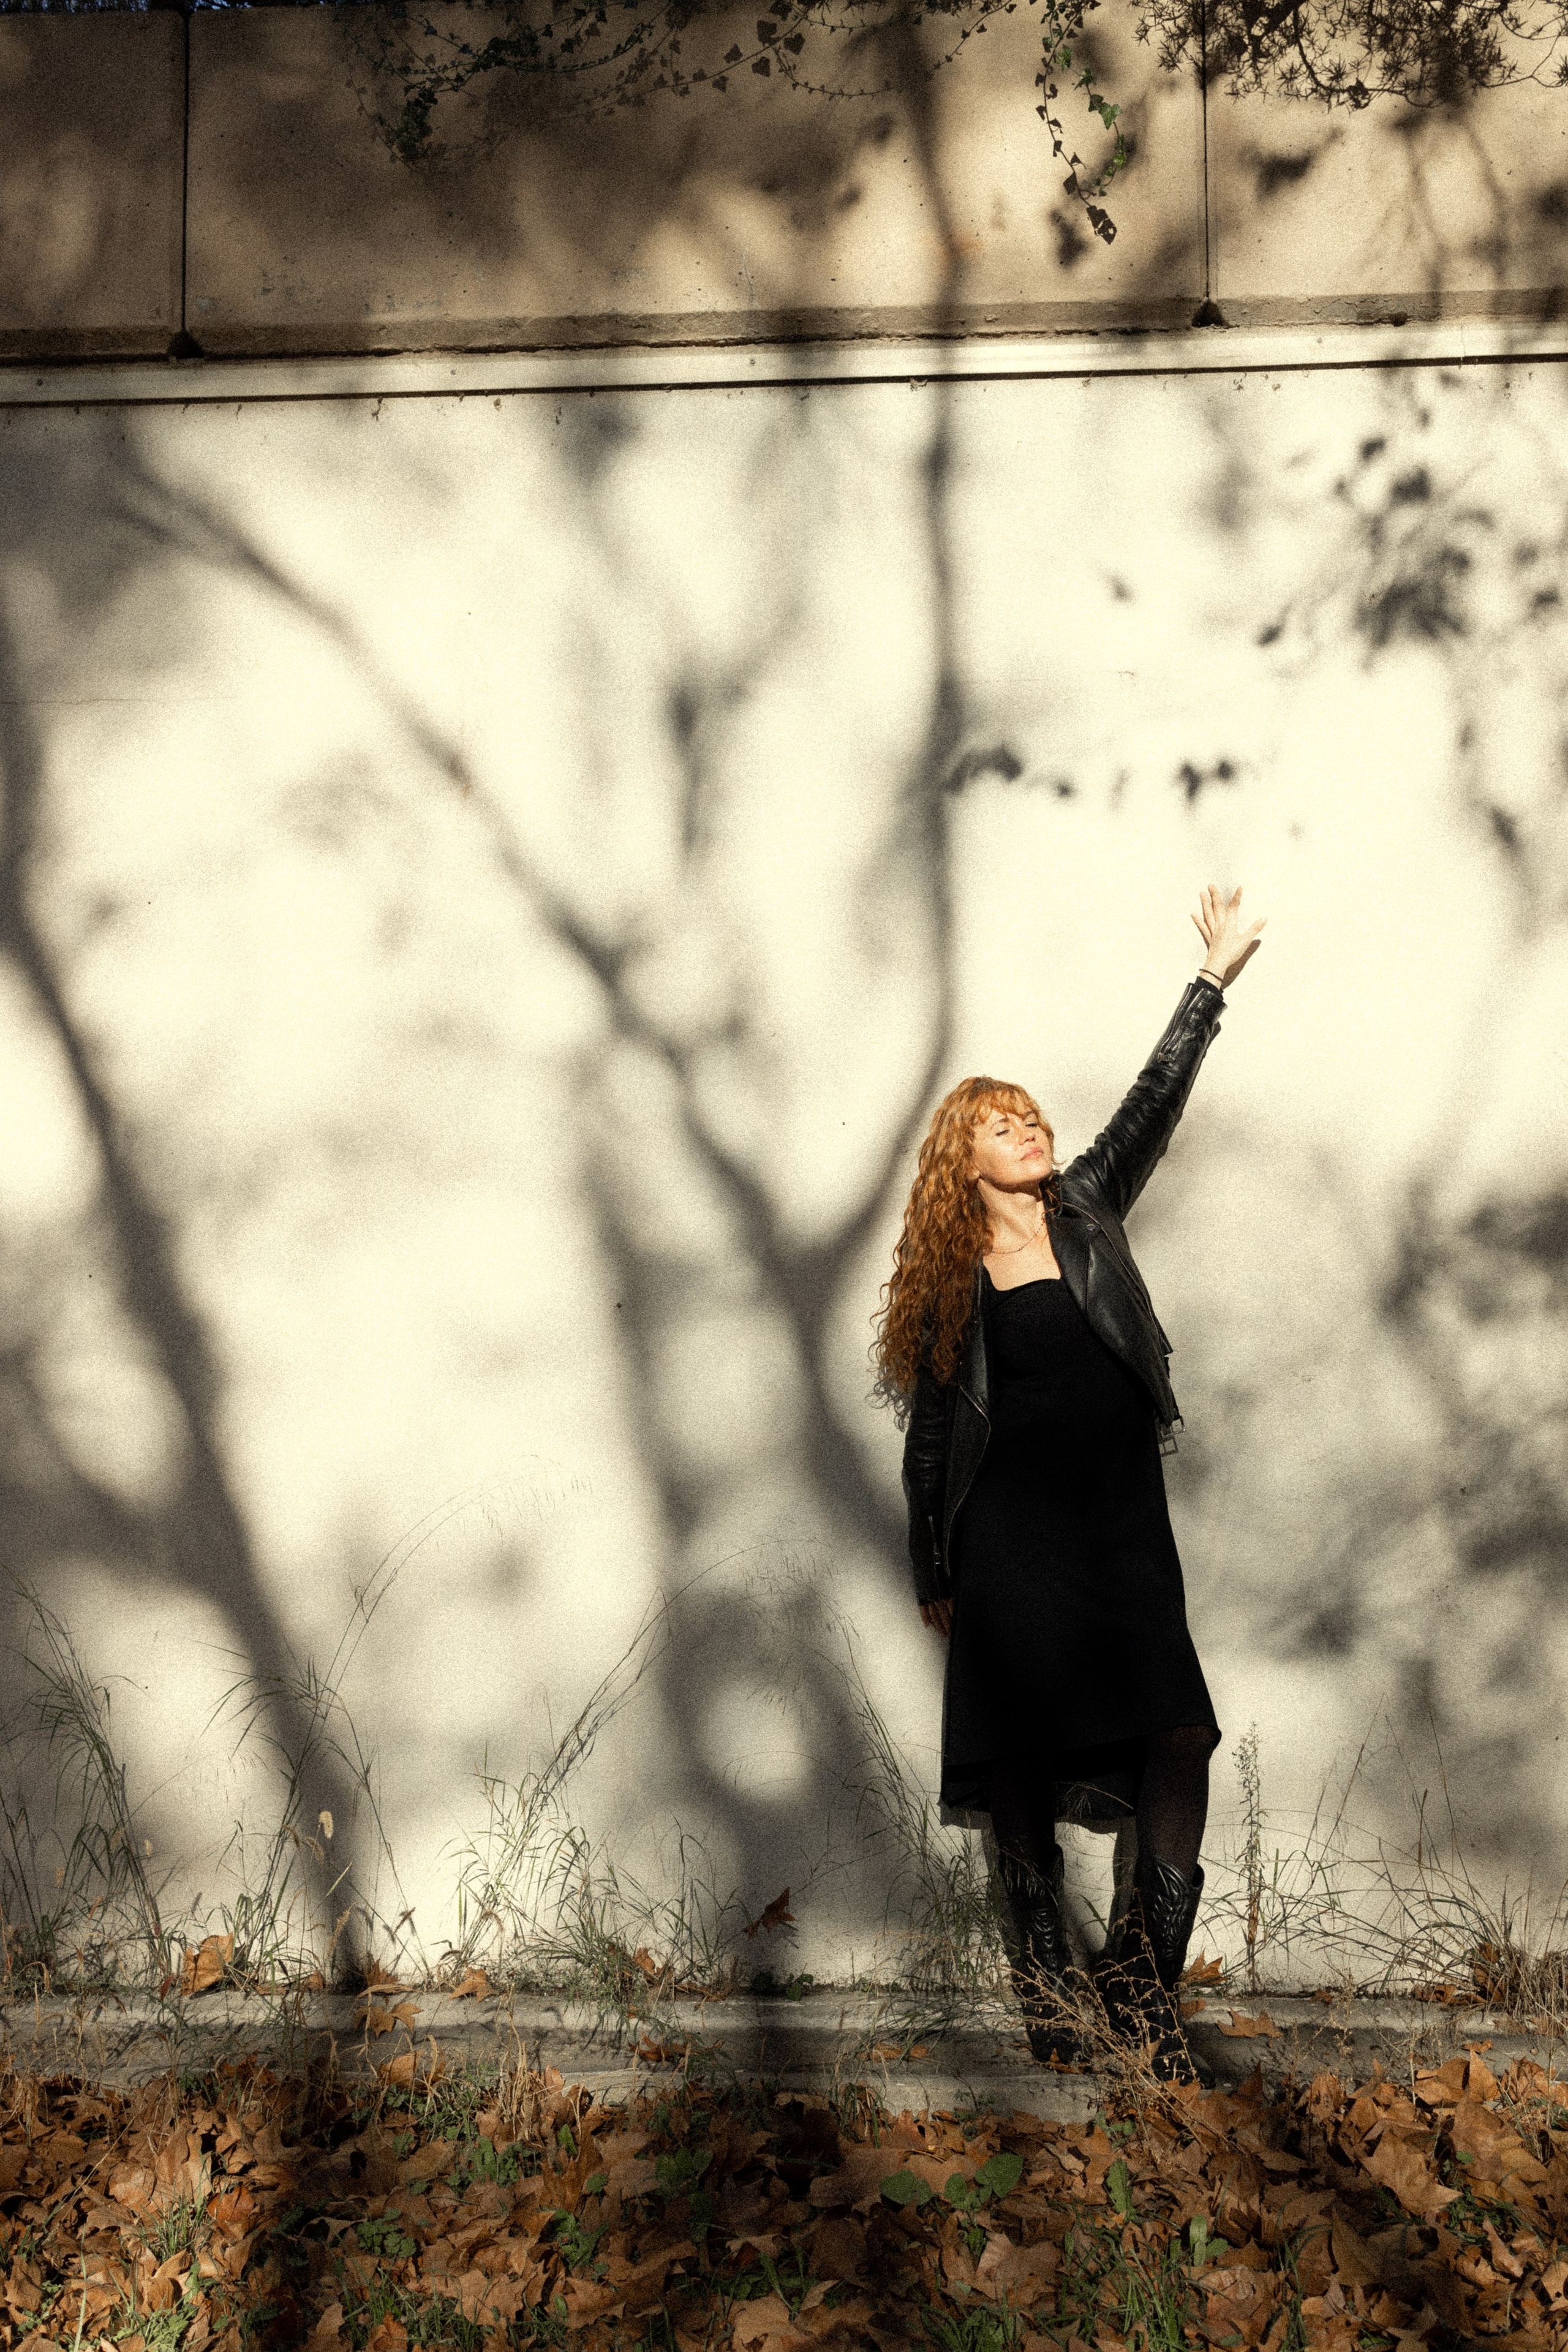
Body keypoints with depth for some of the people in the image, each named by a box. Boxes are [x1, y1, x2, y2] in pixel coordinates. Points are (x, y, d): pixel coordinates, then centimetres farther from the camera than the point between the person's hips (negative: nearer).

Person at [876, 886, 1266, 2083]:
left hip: (1122, 1521, 2)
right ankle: (1049, 1984, 16)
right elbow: (931, 1428, 7)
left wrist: (1214, 979, -5)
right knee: (1023, 1761, 3)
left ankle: (1145, 1970, 0)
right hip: (1010, 1539, -2)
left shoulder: (1088, 1210, 9)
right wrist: (934, 1571, 8)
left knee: (1180, 1735, -11)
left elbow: (1154, 1102, 1)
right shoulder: (948, 1277, 3)